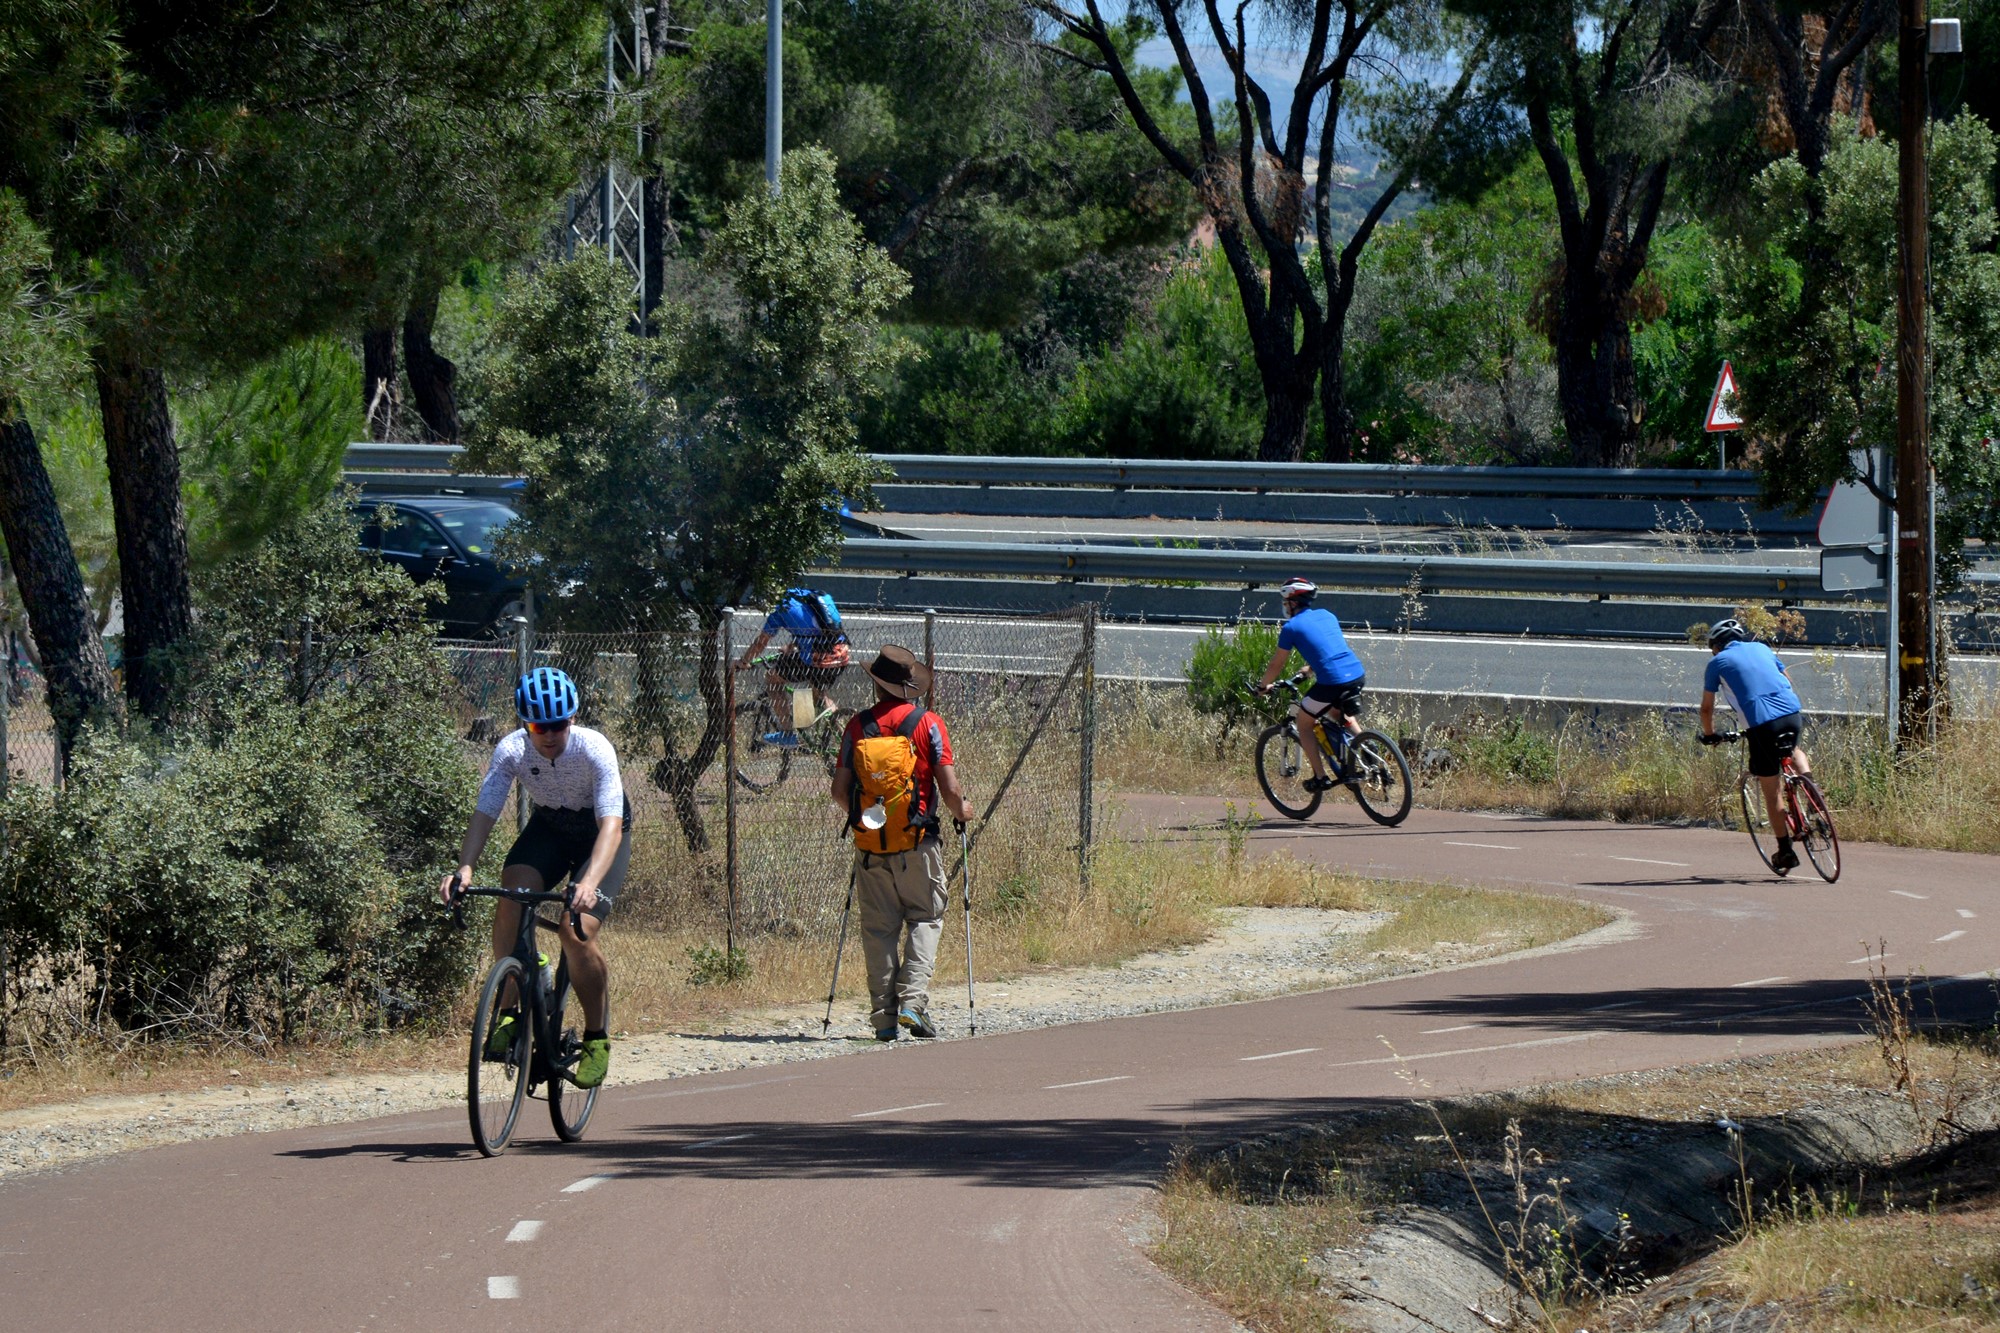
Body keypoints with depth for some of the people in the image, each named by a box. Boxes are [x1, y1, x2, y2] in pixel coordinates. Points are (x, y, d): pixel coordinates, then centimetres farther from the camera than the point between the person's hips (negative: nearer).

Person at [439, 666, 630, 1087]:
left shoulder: (594, 749, -31)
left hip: (600, 836, -3)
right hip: (549, 828, 3)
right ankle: (509, 1012, -11)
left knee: (577, 932, -22)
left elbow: (611, 823, -39)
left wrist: (590, 882, -56)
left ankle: (597, 1037, -2)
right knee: (510, 901, -27)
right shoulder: (512, 751, -22)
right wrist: (465, 868, -44)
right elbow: (485, 813, -25)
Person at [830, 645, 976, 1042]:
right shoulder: (928, 725, -6)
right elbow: (949, 789, -8)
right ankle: (912, 1001, -6)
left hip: (870, 845, 2)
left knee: (878, 929, 8)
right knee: (925, 919, 10)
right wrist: (961, 810, 14)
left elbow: (840, 790, 2)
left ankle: (884, 1017, 6)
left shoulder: (858, 726, 1)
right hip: (917, 844, -2)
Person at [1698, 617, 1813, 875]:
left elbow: (1707, 708, 15)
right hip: (1791, 711, 4)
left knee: (1771, 791, 7)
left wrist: (1709, 735, 32)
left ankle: (1785, 851, 9)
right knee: (1793, 751, 37)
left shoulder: (1717, 662, 11)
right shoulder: (1761, 649, 22)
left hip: (1760, 723, -4)